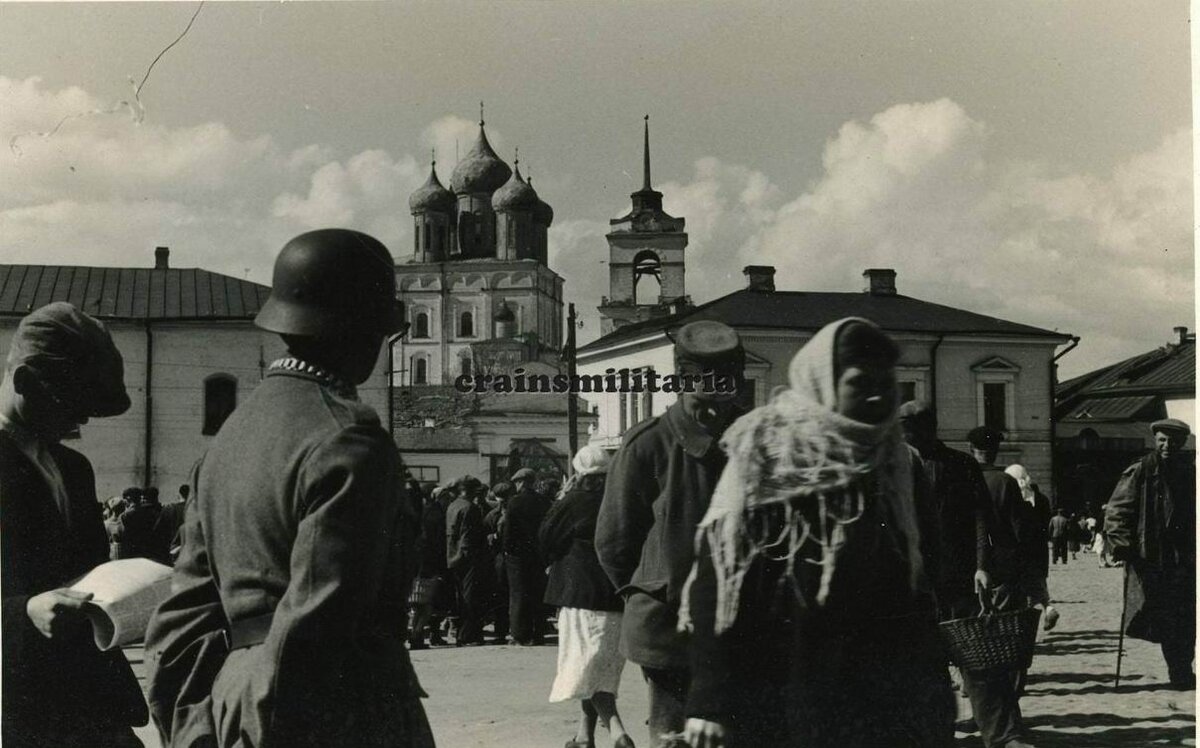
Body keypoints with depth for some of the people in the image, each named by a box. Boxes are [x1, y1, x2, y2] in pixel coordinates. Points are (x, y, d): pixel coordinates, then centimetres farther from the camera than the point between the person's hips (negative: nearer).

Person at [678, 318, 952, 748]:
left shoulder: (900, 467, 7)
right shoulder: (764, 461, -7)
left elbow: (919, 582, 12)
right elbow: (718, 581, -11)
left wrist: (931, 689, 7)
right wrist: (710, 700, -17)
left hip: (884, 698, 4)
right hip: (779, 693, -4)